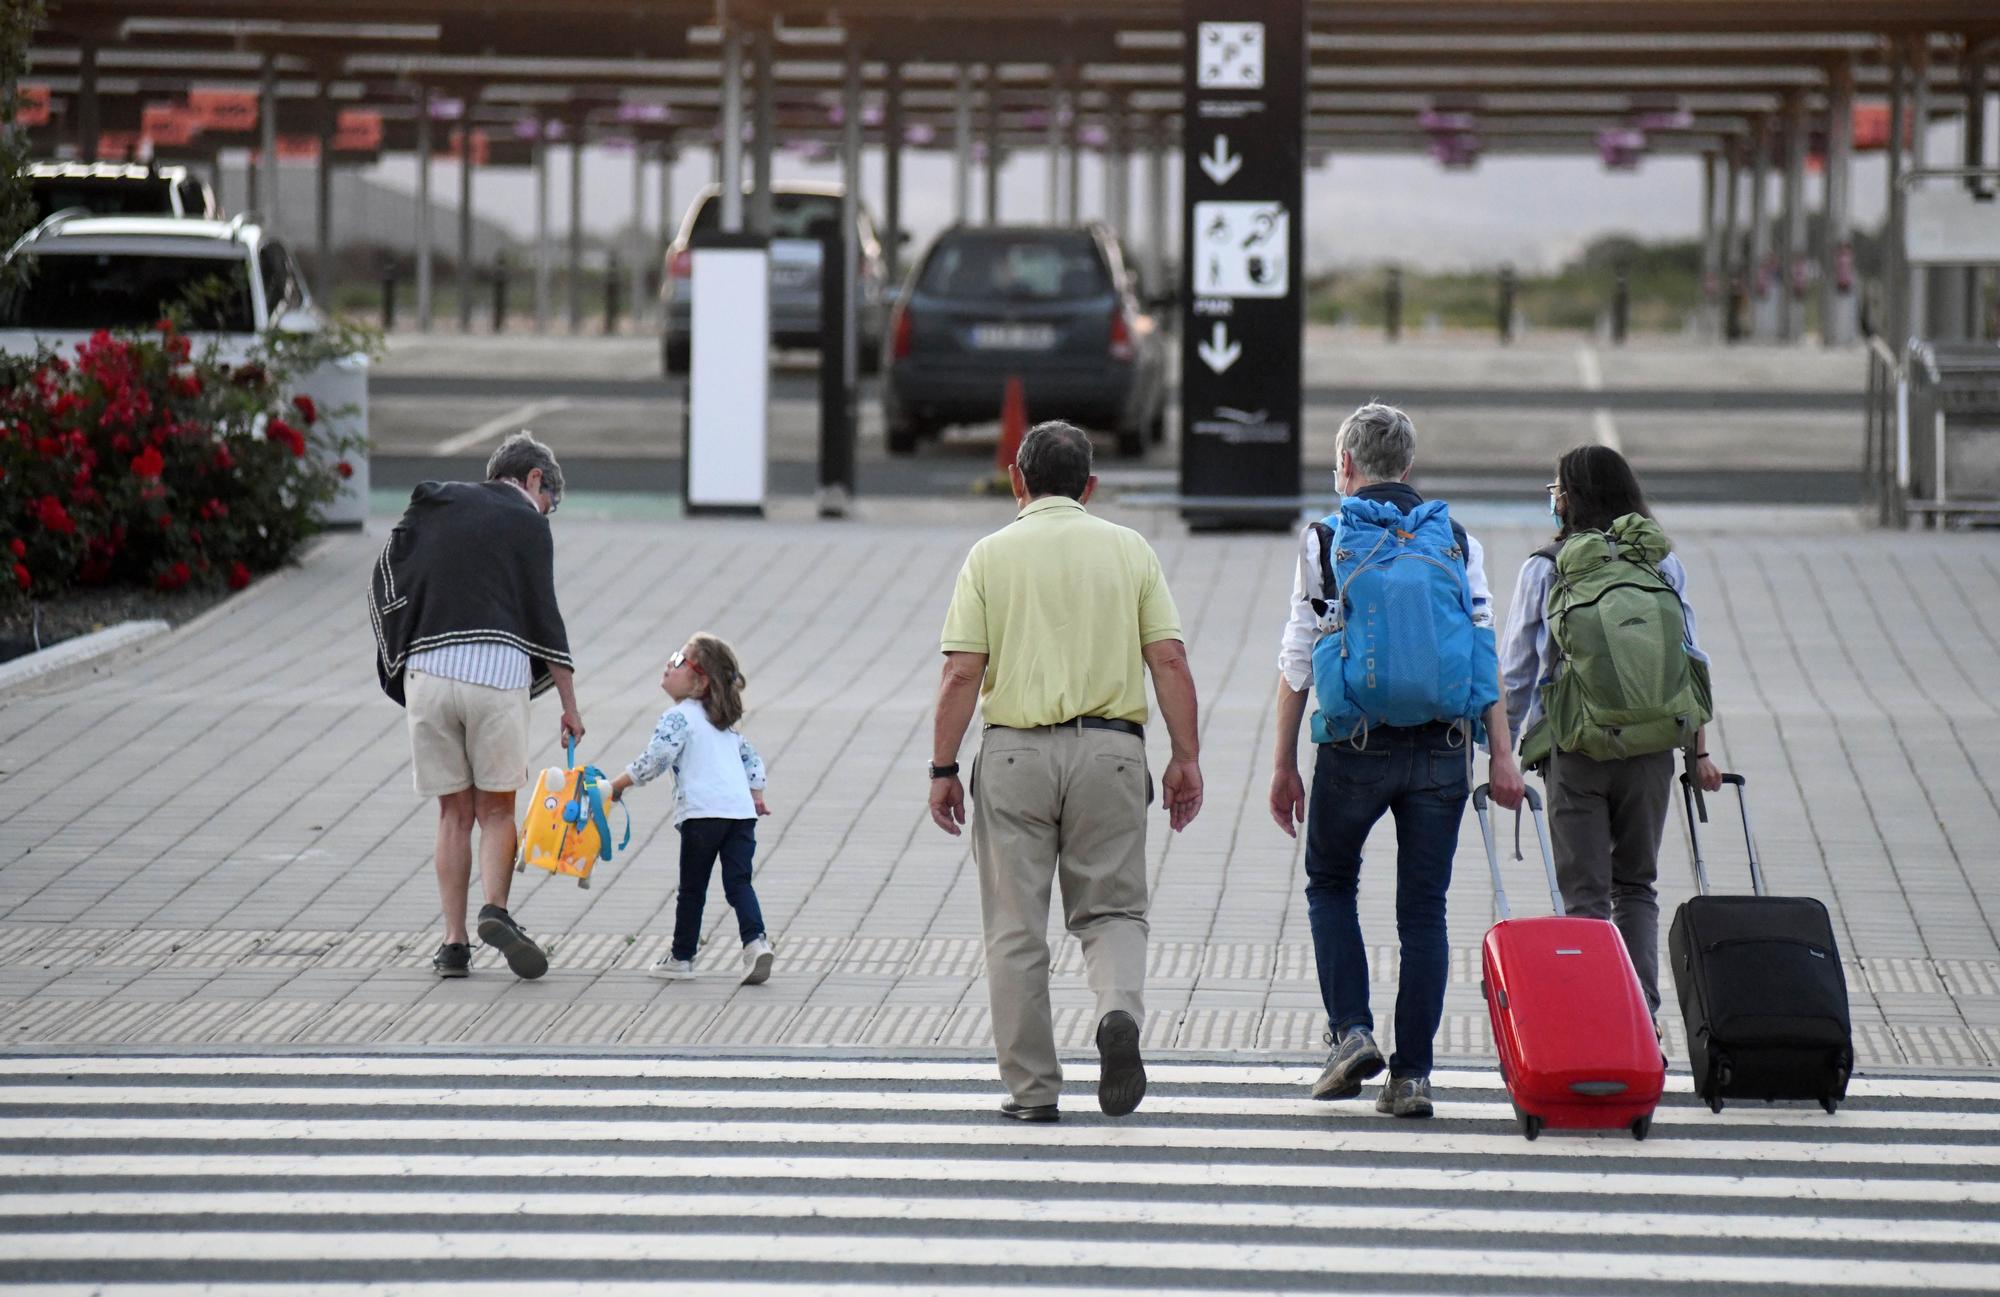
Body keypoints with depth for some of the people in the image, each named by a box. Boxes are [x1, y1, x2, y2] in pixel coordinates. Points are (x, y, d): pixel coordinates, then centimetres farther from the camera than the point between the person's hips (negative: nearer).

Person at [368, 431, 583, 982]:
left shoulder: (433, 504, 19)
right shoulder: (525, 522, 7)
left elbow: (384, 580, 13)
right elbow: (544, 616, 4)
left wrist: (400, 660, 19)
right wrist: (570, 705, 8)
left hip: (426, 669, 3)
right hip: (495, 668, -3)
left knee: (454, 812, 10)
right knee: (496, 809, 5)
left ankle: (453, 942, 4)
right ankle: (495, 910, -19)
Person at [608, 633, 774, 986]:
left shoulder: (678, 717, -2)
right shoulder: (724, 724, 24)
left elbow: (656, 759, -11)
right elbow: (751, 757, 29)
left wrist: (620, 783, 0)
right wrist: (756, 794, 30)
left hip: (702, 813, -6)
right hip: (741, 810, 6)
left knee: (692, 889, 5)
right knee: (738, 882, 1)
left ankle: (682, 957, 14)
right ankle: (755, 940, -21)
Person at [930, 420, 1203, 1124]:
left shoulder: (992, 554, 1)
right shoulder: (1130, 550, 5)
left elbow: (962, 674, -4)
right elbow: (1169, 662, 0)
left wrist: (943, 768, 1)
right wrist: (1186, 758, 5)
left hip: (1015, 750, -1)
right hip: (1111, 749, 1)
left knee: (1016, 930, 6)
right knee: (1112, 909, 12)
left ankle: (1032, 1087, 5)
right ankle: (1120, 1010, -18)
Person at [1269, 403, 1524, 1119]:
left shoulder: (1326, 540, 0)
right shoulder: (1457, 541, 7)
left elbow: (1298, 662, 0)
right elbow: (1486, 651, 2)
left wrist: (1285, 765, 5)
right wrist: (1502, 757, 2)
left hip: (1354, 745, -2)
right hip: (1443, 748, 2)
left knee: (1330, 884, 18)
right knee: (1424, 910, 6)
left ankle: (1351, 1033, 2)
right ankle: (1412, 1074, 3)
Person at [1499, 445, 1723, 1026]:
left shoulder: (1544, 569, -2)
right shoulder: (1663, 565, 4)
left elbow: (1515, 673, 2)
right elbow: (1690, 663, 6)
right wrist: (1699, 750, 12)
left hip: (1573, 749, -2)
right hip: (1651, 747, 2)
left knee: (1585, 893, 2)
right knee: (1636, 885, 15)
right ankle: (1644, 1013, 7)